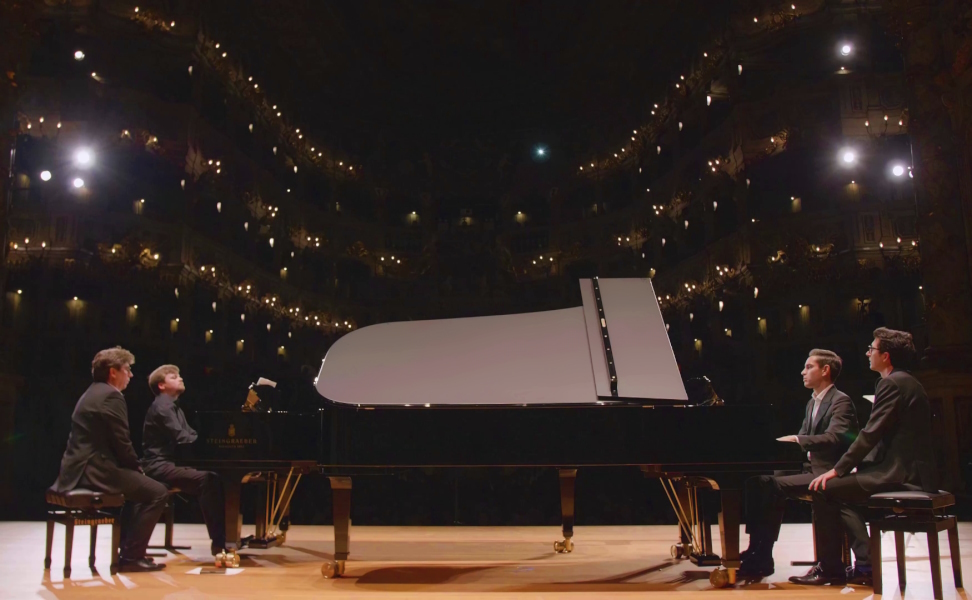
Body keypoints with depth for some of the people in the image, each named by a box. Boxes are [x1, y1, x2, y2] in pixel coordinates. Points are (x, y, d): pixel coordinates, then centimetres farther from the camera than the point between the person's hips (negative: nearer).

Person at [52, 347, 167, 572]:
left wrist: (134, 468, 12)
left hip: (83, 467, 11)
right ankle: (131, 556, -5)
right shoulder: (111, 396, -13)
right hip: (95, 469, -11)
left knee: (140, 486, 28)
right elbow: (122, 444, -17)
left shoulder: (93, 393, 19)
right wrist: (138, 468, 0)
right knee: (158, 493, -9)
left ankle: (128, 549, 26)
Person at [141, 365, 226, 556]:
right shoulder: (162, 406, -10)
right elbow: (183, 439, -20)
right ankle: (218, 540, -26)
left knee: (215, 479, -10)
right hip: (160, 465, -9)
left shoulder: (174, 407, 22)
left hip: (172, 462, 9)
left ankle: (225, 536, -11)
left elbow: (191, 435, 15)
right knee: (206, 480, -28)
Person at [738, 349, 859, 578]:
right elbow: (802, 441, 17)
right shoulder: (812, 403, 20)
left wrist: (797, 439, -30)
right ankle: (756, 549, -13)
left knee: (775, 486, -27)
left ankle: (762, 559, -21)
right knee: (758, 480, -10)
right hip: (812, 468, 9)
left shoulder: (841, 401, -8)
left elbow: (834, 438, -25)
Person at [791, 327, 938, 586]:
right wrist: (852, 467, 14)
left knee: (824, 490, -8)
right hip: (907, 470, 11)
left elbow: (870, 435, -18)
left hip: (899, 474, -11)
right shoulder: (905, 381, 17)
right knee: (838, 491, 18)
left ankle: (829, 568, 3)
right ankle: (865, 565, 10)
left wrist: (838, 470, -12)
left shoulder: (892, 383, -14)